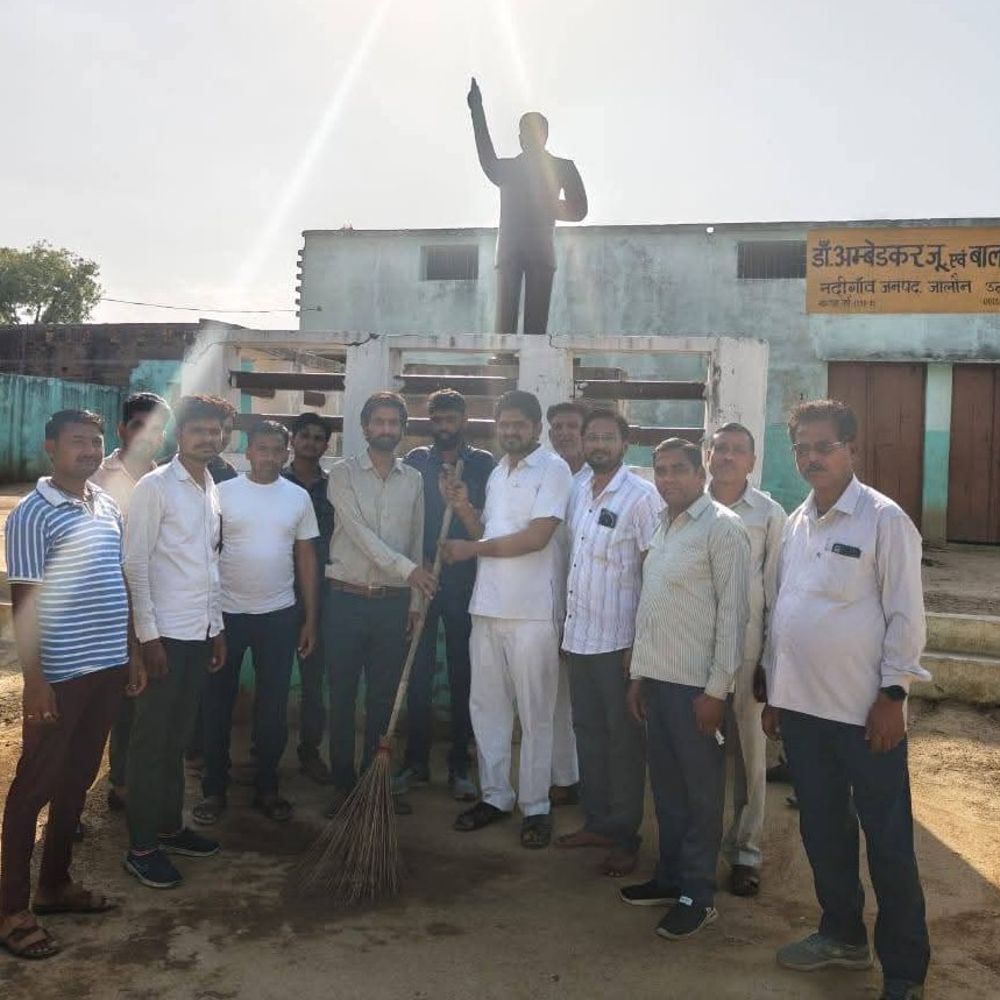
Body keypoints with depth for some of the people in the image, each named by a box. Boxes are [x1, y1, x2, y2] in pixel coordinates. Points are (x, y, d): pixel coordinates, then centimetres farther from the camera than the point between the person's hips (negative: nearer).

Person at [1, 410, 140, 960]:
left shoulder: (109, 507, 9)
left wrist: (132, 653, 14)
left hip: (107, 668, 7)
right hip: (59, 675, -7)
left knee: (77, 780, 16)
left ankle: (55, 884, 31)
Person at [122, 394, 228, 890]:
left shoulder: (212, 490, 12)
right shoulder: (154, 487, -10)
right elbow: (135, 565, -13)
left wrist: (217, 629, 15)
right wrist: (148, 635, -16)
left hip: (199, 633, 7)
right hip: (164, 634, -7)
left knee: (178, 737, 16)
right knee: (151, 741, 1)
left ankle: (170, 826, 27)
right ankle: (141, 847, 10)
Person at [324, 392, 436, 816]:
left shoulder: (414, 480, 7)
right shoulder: (343, 473, -3)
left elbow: (416, 542, 9)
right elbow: (358, 531, -15)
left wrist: (414, 602, 5)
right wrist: (407, 568, -23)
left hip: (394, 602, 3)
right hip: (346, 599, -2)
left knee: (384, 696, 10)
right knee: (343, 694, 6)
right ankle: (343, 783, 18)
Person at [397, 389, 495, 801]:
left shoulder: (482, 464, 3)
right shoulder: (416, 461, 8)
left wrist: (464, 505, -21)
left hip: (463, 585, -1)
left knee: (463, 677, 5)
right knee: (418, 674, 6)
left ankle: (459, 767, 15)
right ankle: (416, 762, 19)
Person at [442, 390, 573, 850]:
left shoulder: (553, 469, -7)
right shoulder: (497, 472, 16)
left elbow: (536, 536, -17)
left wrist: (473, 549, -9)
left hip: (532, 610, -7)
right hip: (488, 606, 7)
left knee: (534, 714, 2)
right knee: (487, 706, 13)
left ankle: (535, 807, 14)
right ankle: (494, 795, 26)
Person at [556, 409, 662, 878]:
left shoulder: (642, 496, -11)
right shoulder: (578, 492, 10)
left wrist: (641, 642, -15)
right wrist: (566, 623, 14)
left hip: (619, 640, -7)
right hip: (580, 635, 7)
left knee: (623, 738, 4)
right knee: (588, 730, 15)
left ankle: (625, 837, 15)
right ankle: (597, 822, 28)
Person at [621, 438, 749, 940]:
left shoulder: (722, 528, -12)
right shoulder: (660, 528, 12)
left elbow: (733, 613, -15)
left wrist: (716, 690, -16)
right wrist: (638, 674, 14)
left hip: (695, 683, -7)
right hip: (656, 677, 8)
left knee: (701, 791, 5)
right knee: (665, 785, 17)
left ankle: (697, 894, 17)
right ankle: (670, 876, 31)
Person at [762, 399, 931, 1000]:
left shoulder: (883, 519, -10)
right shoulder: (797, 523, 9)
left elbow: (905, 614, -10)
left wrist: (893, 693, -13)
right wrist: (775, 690, 14)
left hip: (865, 712, -6)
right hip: (802, 705, 6)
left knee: (888, 844, 5)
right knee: (823, 831, 18)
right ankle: (843, 935, 36)